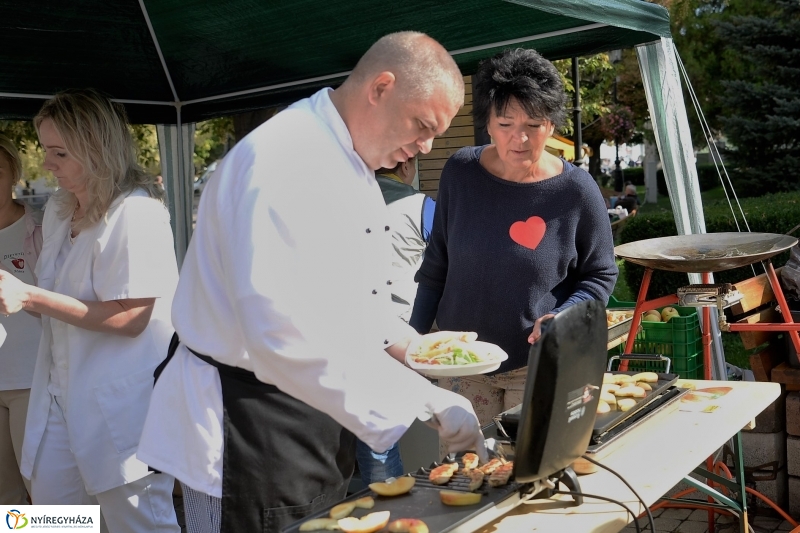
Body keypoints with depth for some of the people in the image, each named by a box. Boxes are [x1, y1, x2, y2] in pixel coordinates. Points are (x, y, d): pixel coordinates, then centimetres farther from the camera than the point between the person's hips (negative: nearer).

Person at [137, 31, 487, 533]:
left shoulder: (352, 163, 8)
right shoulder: (283, 162, -25)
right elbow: (288, 337, -34)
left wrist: (403, 344, 2)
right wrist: (422, 399, -30)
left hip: (319, 417, 9)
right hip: (249, 432, -9)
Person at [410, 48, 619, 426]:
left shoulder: (576, 190, -10)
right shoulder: (460, 172, -4)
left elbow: (601, 275, 1)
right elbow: (436, 264, 6)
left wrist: (561, 319, -17)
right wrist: (414, 338, 4)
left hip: (540, 366, -2)